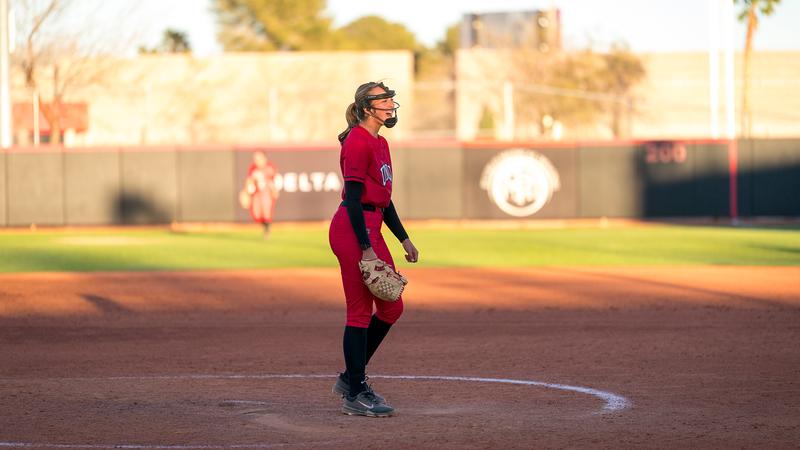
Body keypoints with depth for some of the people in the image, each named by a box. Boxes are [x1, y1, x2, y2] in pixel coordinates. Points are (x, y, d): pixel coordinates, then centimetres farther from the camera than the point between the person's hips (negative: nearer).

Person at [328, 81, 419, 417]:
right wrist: (366, 248, -22)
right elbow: (353, 198, -18)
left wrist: (404, 238, 21)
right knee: (360, 311, -5)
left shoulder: (380, 144, 16)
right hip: (352, 231, -10)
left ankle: (351, 378, 22)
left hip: (372, 230, 10)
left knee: (391, 307, 12)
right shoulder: (357, 142, -13)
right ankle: (355, 395, 1)